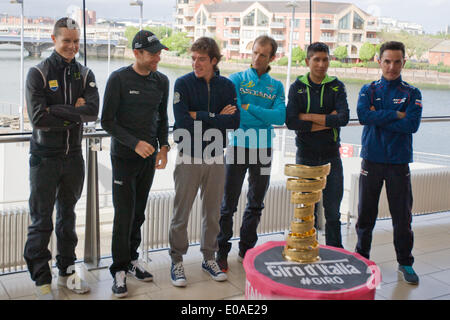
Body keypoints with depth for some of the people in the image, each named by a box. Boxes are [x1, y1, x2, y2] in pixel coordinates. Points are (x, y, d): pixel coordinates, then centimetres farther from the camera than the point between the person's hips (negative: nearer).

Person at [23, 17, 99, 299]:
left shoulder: (85, 75, 5)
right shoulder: (38, 73, -6)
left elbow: (93, 111, -12)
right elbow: (38, 118, -18)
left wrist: (56, 111, -18)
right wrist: (74, 114, -14)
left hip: (74, 155, 4)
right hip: (44, 157, -3)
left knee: (68, 215, 15)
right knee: (41, 220, 2)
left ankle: (67, 271, 28)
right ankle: (41, 279, 14)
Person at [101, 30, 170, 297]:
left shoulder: (161, 81, 6)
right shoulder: (119, 79, -9)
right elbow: (107, 121, -10)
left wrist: (163, 147, 6)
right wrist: (135, 143, -19)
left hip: (149, 156, 5)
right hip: (124, 156, -4)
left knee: (139, 212, 11)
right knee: (124, 213, -4)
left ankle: (132, 257, 26)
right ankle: (119, 269, 7)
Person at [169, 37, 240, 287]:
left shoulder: (227, 86, 2)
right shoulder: (183, 84, -5)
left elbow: (234, 121, -9)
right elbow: (182, 121, -18)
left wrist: (199, 116, -13)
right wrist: (217, 118, -14)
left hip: (216, 158, 3)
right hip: (189, 157, -3)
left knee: (213, 212, 12)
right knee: (182, 212, 3)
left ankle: (209, 258, 27)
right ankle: (177, 261, 17)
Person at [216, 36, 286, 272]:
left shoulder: (277, 86, 9)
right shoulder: (236, 80, 1)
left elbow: (280, 117, -8)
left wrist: (249, 108, -12)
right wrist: (266, 118, -10)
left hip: (263, 150, 3)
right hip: (238, 147, -3)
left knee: (256, 204, 11)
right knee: (229, 203, -1)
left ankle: (246, 250, 25)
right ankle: (221, 251, 11)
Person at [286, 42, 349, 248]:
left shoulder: (336, 86, 4)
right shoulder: (297, 87, 2)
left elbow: (343, 118, -12)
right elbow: (291, 122, -12)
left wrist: (309, 117, -13)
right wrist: (327, 121, -12)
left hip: (331, 157, 1)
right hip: (305, 157, -1)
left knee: (333, 212, 5)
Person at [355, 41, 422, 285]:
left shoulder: (412, 93, 3)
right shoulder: (368, 90, 5)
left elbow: (412, 125, -13)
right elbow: (363, 116, -14)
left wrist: (379, 118, -12)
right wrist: (396, 115, -14)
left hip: (399, 162, 0)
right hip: (372, 159, 1)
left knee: (402, 216, 4)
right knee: (366, 213, 8)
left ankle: (405, 262, 20)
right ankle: (362, 257, 25)